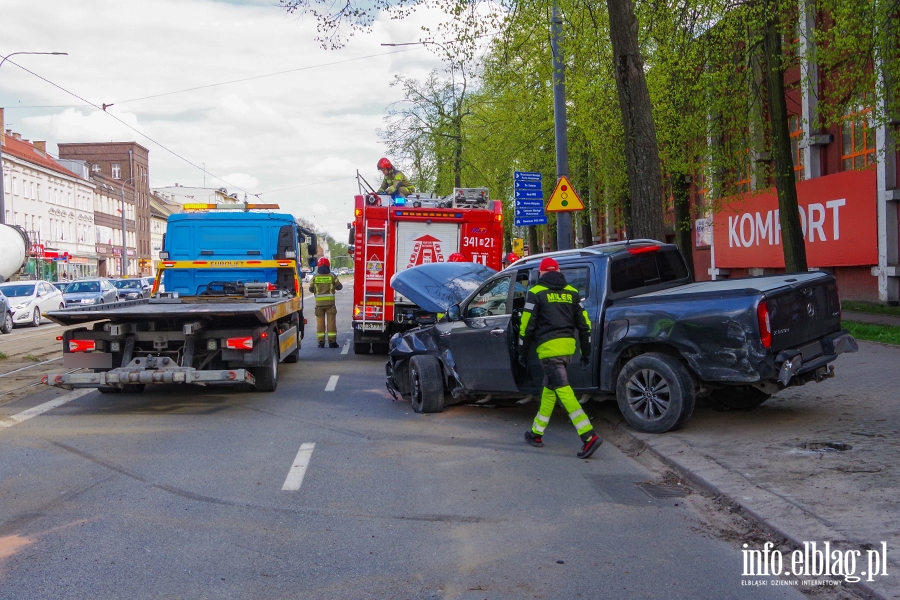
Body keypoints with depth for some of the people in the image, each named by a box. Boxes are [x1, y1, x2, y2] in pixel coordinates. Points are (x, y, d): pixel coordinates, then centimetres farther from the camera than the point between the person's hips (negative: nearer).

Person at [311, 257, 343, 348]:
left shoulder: (315, 277, -2)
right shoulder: (332, 276, -4)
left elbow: (311, 289, 4)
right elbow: (339, 286, 4)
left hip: (319, 303, 1)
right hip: (330, 302, -1)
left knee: (320, 322, 7)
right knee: (331, 322, 3)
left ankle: (321, 342, 7)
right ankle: (332, 342, 3)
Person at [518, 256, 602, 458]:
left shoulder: (536, 292, -2)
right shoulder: (572, 292, 12)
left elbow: (527, 326, -4)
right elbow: (584, 324, 11)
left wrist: (523, 353, 5)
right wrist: (586, 352, 18)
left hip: (549, 348, -6)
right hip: (568, 345, 6)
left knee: (563, 391, -10)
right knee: (549, 388, 19)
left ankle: (589, 436, -20)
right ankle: (536, 433, 28)